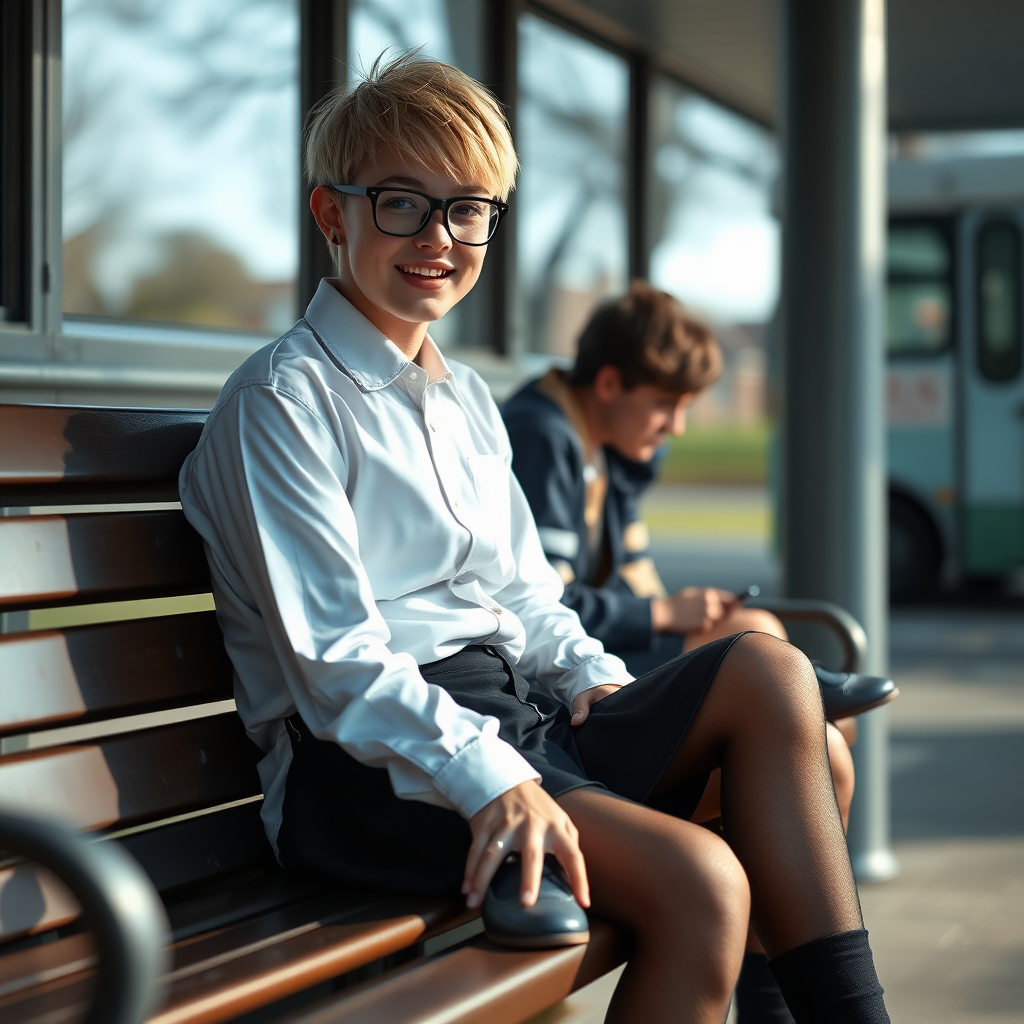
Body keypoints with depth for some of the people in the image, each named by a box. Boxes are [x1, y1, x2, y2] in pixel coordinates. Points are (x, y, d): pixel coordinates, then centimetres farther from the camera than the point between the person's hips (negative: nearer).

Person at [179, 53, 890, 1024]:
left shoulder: (468, 400, 23)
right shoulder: (281, 399, -5)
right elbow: (334, 658, -15)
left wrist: (596, 678, 3)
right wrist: (487, 778, -27)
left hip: (511, 716, 8)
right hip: (371, 762, -8)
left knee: (766, 671, -12)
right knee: (698, 878, -27)